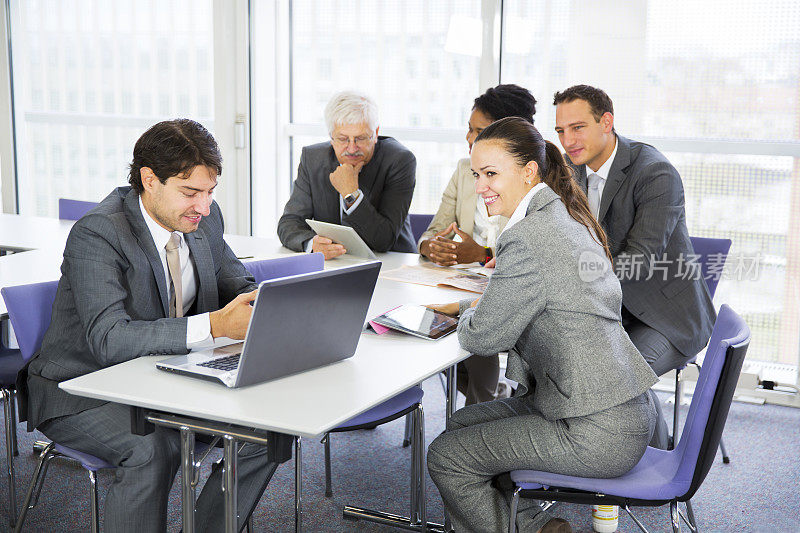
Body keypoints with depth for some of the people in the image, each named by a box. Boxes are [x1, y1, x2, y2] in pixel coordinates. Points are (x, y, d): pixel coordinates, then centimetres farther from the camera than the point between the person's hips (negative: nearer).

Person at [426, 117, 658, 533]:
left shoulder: (529, 237, -21)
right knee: (461, 424, 18)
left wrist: (467, 315, 6)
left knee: (446, 457, -1)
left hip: (598, 434, -10)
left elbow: (483, 337, -14)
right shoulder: (565, 217, 9)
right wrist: (463, 306, 14)